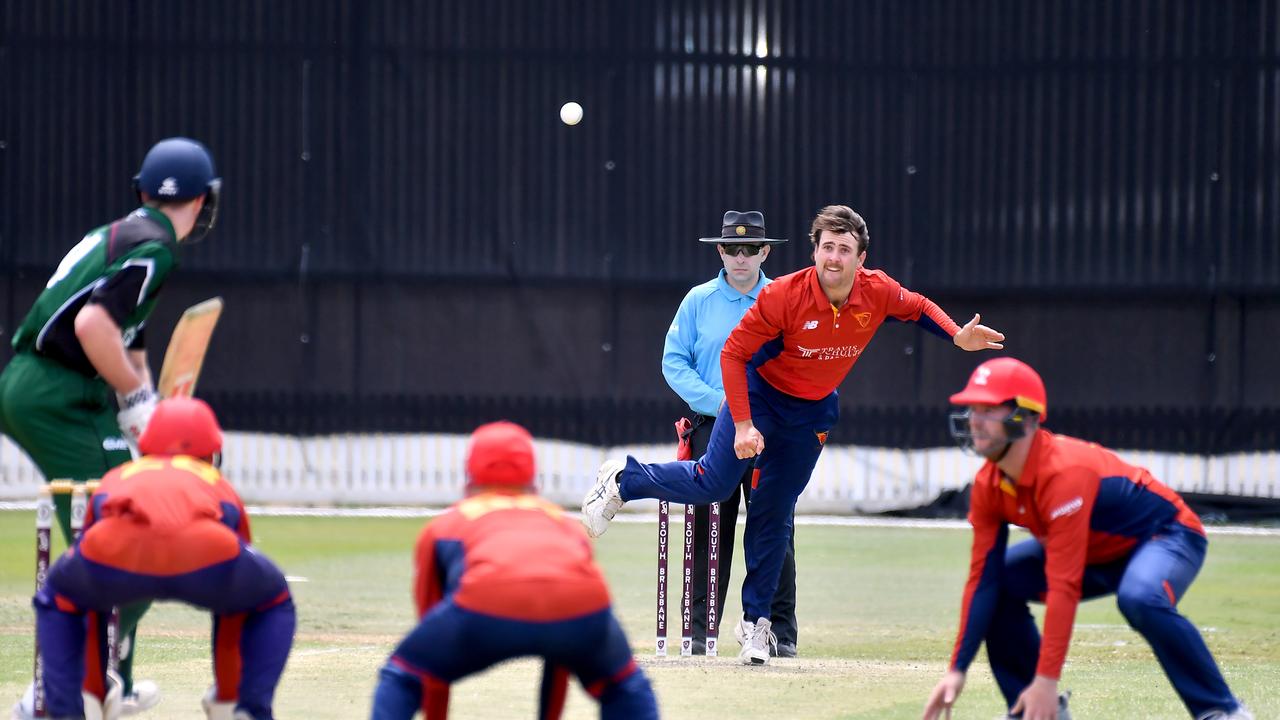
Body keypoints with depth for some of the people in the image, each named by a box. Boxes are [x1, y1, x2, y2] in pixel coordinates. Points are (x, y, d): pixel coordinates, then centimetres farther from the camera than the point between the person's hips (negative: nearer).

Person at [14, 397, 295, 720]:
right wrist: (229, 693, 61)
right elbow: (236, 609, 50)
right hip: (207, 552, -1)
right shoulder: (221, 487, 42)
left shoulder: (114, 479, 44)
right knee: (273, 601, 34)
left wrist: (91, 690, 61)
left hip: (115, 550, 1)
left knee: (59, 600, 37)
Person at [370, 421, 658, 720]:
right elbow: (563, 649, 46)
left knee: (401, 679, 23)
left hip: (487, 608, -2)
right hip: (584, 608, 2)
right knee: (626, 686, 31)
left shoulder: (442, 526, 34)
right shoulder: (564, 522, 39)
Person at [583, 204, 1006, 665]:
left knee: (774, 513, 7)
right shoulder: (784, 296, -28)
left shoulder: (878, 293, -16)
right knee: (713, 483, -15)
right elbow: (734, 353, -22)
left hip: (811, 414, 3)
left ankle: (756, 622, 15)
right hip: (760, 395, -3)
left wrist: (958, 337, -10)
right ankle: (624, 480, 11)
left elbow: (918, 307, 7)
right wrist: (742, 424, -26)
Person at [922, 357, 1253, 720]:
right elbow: (982, 577, -9)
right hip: (1097, 551, 8)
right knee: (999, 585, -6)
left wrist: (1046, 680, -38)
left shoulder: (1064, 472, -35)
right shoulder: (989, 486, -11)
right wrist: (957, 671, -16)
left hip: (1166, 535, -8)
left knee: (1140, 598, -40)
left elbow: (1063, 587, -37)